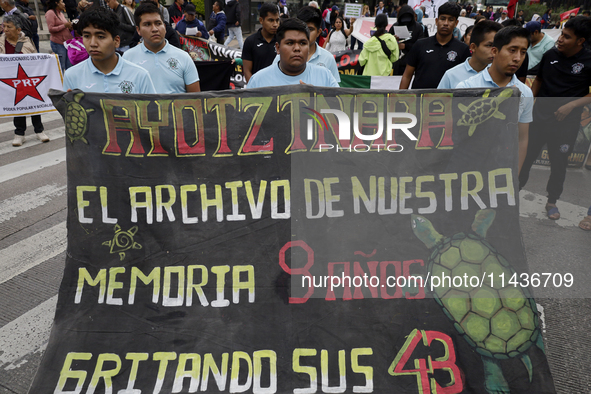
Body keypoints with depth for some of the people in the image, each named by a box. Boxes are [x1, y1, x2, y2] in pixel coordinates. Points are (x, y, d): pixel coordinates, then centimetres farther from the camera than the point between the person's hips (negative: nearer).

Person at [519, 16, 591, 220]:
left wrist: (572, 104, -18)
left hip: (566, 123, -2)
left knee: (559, 163, 10)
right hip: (539, 117, 2)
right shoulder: (550, 55, -3)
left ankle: (552, 201, 28)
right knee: (526, 156, 10)